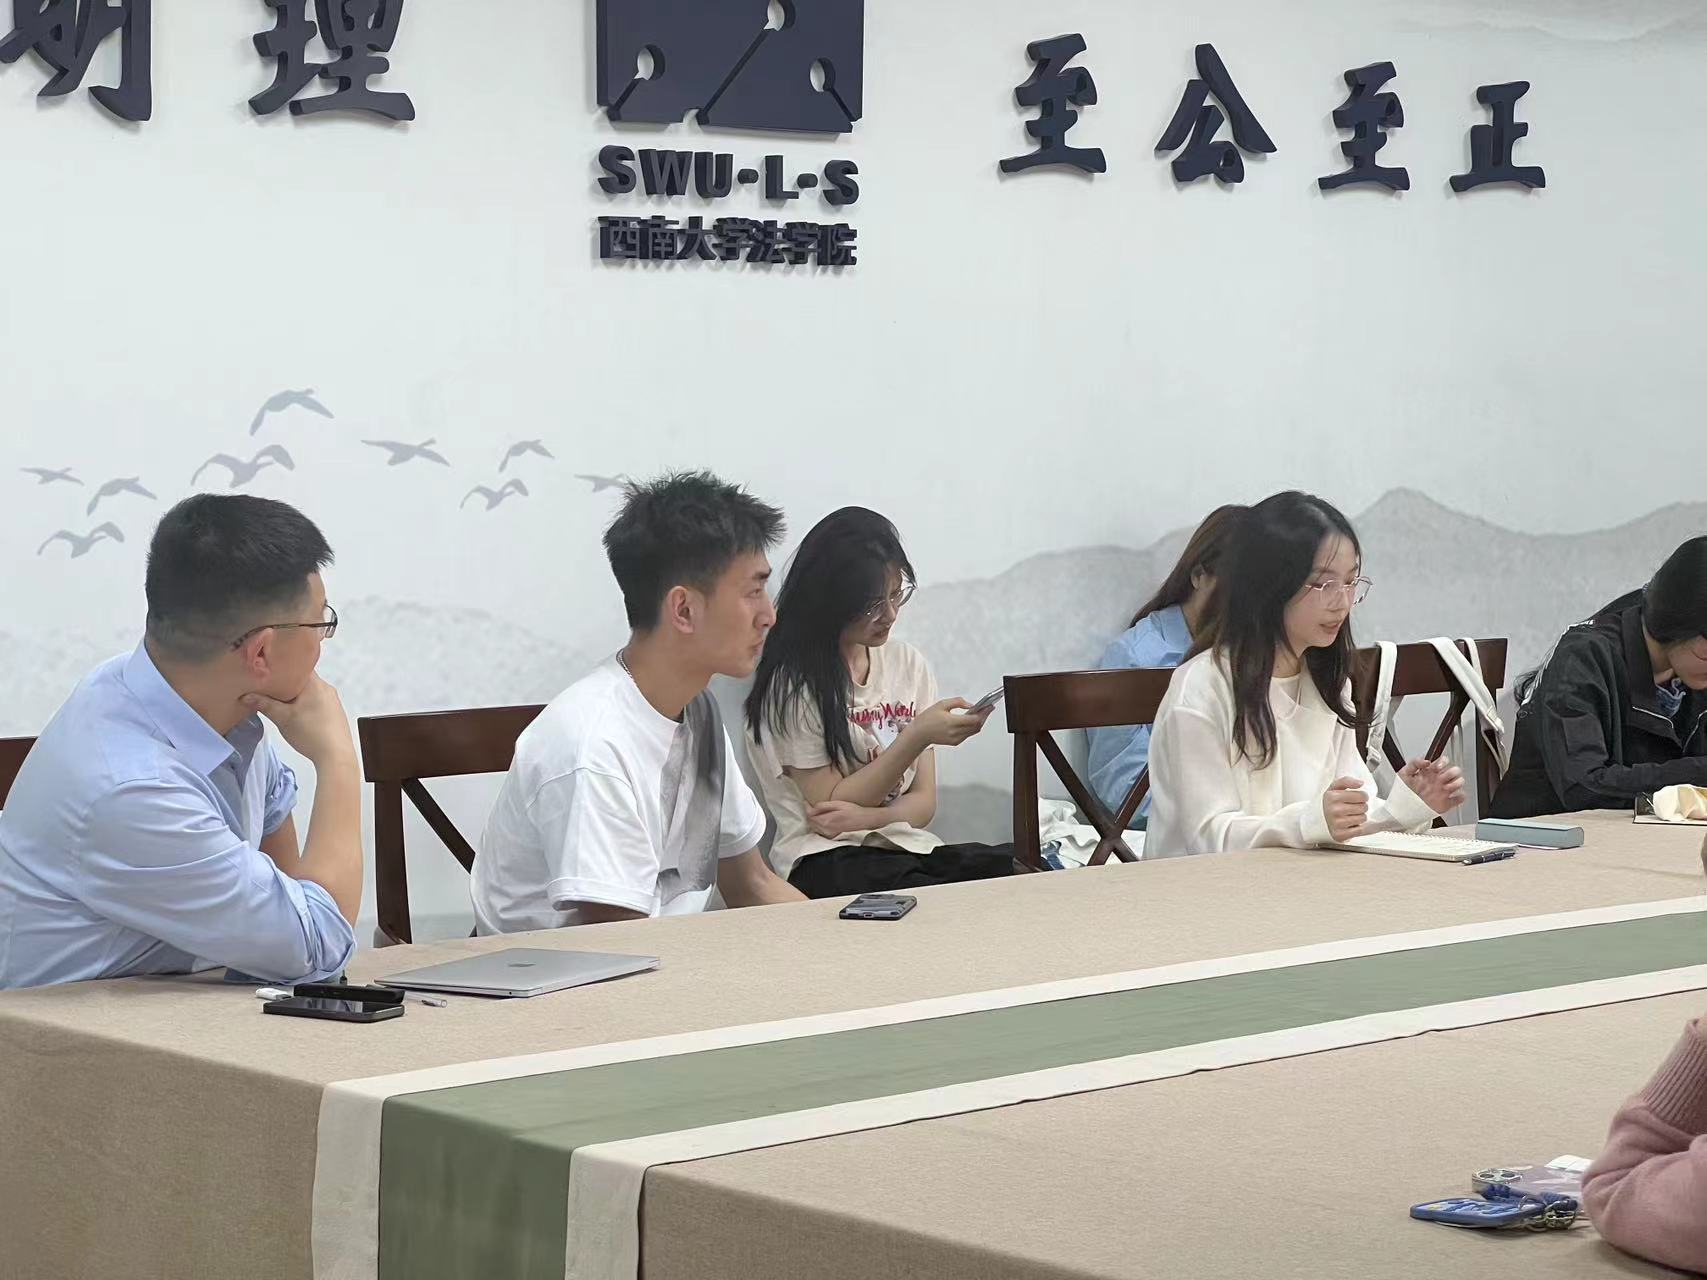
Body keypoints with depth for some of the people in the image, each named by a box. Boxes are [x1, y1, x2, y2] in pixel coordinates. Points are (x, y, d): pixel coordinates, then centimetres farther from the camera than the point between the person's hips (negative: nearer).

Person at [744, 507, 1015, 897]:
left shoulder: (908, 664, 15)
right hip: (827, 861, -6)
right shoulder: (793, 683, -4)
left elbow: (923, 802, 12)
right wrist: (919, 735, -13)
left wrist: (867, 815, -12)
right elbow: (829, 804, -4)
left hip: (910, 849, 6)